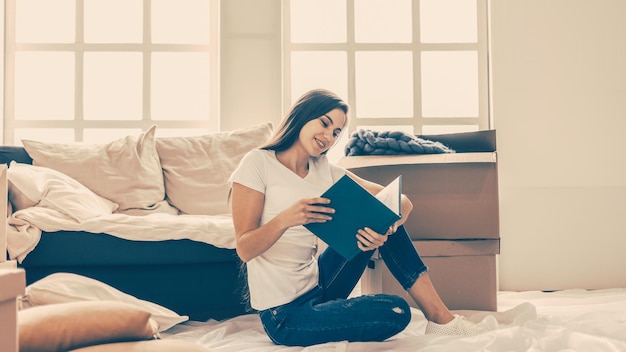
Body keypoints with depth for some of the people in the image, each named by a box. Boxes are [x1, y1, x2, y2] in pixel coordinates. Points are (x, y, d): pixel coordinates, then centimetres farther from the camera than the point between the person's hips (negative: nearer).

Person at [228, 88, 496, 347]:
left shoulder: (326, 172, 5)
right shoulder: (258, 163, -10)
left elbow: (401, 202, -2)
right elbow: (245, 249, -17)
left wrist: (386, 228, -25)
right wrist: (285, 219, -36)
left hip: (317, 286, 6)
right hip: (285, 315, -6)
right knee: (396, 311, -22)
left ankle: (440, 317, -3)